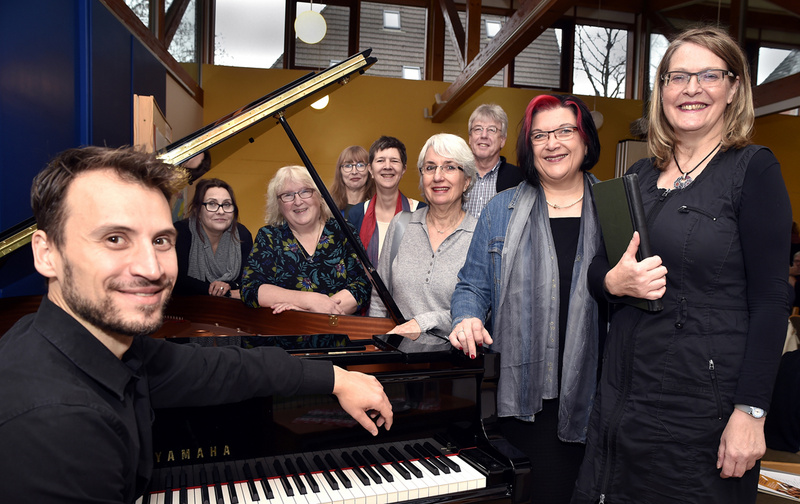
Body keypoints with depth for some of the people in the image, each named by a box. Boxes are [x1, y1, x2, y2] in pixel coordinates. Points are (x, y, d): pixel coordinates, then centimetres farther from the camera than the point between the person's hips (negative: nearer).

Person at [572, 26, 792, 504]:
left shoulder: (753, 169, -7)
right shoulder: (641, 175, 8)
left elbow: (770, 300, -12)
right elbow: (597, 266, 13)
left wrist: (750, 412, -16)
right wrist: (614, 280, -11)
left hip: (703, 402, -5)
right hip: (626, 388, 5)